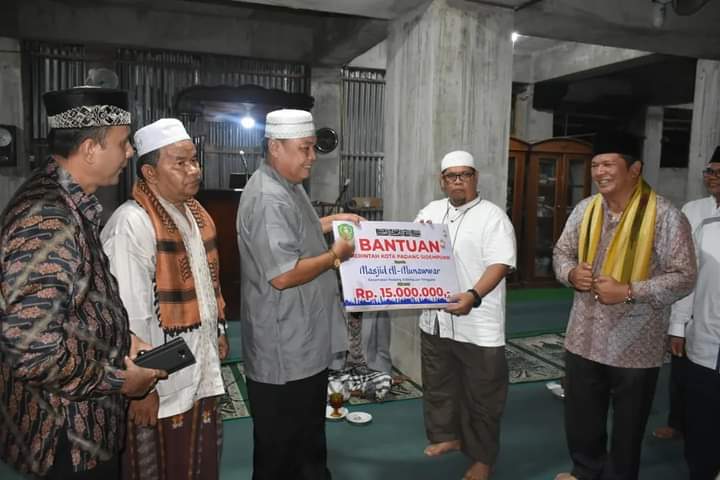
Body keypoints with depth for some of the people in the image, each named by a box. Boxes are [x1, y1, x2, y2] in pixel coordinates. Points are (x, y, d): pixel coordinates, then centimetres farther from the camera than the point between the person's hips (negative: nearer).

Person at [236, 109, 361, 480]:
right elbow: (283, 275, -29)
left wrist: (331, 222, 14)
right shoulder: (268, 198, -24)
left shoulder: (290, 186, 10)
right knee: (280, 449, 10)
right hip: (283, 352, -10)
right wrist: (334, 256, -17)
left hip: (306, 343, 11)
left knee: (309, 433, 27)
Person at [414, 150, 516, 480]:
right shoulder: (430, 211, 10)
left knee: (481, 395, 8)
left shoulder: (493, 216, -8)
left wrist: (474, 295, -32)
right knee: (438, 384, 20)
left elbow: (500, 264, -17)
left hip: (478, 325, -5)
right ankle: (446, 435, 42)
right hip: (435, 319, 6)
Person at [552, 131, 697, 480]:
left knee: (627, 428, 16)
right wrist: (571, 273, -12)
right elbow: (561, 252, 10)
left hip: (635, 346, -4)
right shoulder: (584, 209, 2)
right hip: (585, 339, 5)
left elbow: (683, 277, -13)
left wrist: (629, 291, -24)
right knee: (580, 419, 20)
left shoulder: (665, 215, -13)